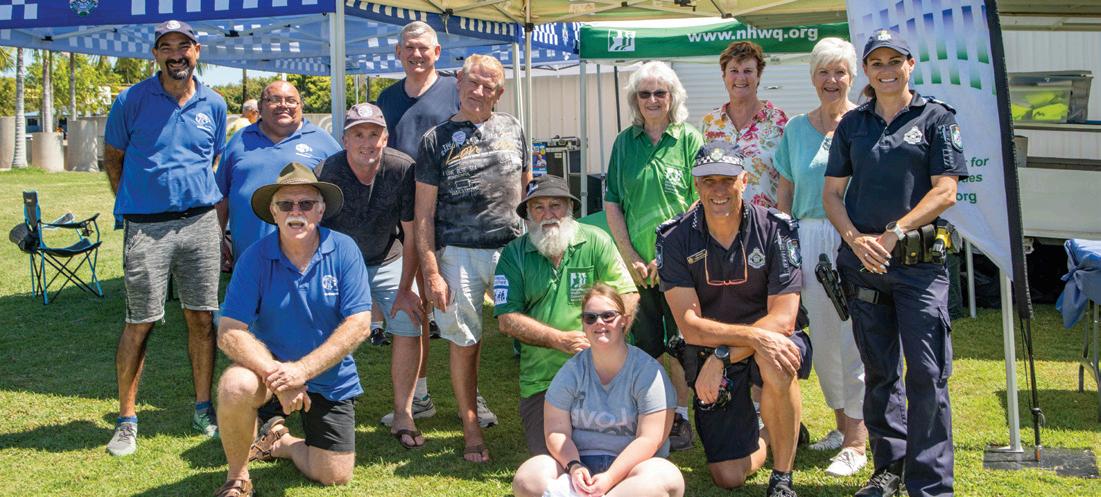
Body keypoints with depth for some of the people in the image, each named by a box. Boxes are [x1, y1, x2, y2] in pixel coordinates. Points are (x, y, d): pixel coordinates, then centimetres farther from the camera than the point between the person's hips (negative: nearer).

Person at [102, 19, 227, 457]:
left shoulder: (214, 105, 8)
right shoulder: (131, 101, -1)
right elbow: (112, 158, 9)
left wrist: (209, 209, 12)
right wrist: (133, 205, 3)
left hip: (200, 222, 3)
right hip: (146, 225, -2)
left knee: (201, 318, 6)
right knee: (140, 322, 0)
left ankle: (203, 409, 19)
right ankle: (126, 419, 12)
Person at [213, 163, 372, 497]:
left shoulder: (344, 250, -13)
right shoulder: (255, 258, -13)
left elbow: (359, 325, -17)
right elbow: (229, 333, -18)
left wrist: (303, 369, -27)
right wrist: (276, 375, -33)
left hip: (330, 378, 1)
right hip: (270, 365, -1)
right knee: (235, 387, -34)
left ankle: (281, 443, 32)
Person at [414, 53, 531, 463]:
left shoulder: (512, 129, 11)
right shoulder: (437, 139, 2)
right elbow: (424, 213, 0)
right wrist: (431, 272, -6)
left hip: (513, 248, 2)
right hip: (459, 255, -2)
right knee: (464, 344, 3)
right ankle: (472, 431, 16)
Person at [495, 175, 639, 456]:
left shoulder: (595, 241, 1)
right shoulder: (513, 255, 3)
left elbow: (628, 296, -3)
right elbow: (507, 320, -4)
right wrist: (560, 340, -14)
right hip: (540, 378, 1)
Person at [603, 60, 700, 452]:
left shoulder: (689, 140, -2)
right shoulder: (625, 143, 7)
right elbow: (612, 204, 7)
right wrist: (631, 257, -1)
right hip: (636, 263, 2)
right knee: (644, 344, 6)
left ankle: (680, 416, 17)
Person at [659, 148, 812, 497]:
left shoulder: (775, 229, -14)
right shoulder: (675, 238, -12)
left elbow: (783, 319, -18)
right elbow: (690, 326, -19)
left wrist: (722, 356, -29)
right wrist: (755, 336, -34)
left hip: (769, 339, -1)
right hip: (708, 350, 1)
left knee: (776, 366, -39)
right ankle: (766, 433, 31)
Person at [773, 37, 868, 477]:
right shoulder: (796, 128, 12)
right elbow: (784, 192, 15)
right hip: (809, 238, 4)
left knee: (853, 336, -5)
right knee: (821, 334, 10)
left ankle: (857, 440, 3)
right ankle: (842, 423, 26)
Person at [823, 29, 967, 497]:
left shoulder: (936, 118, 2)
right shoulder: (852, 123, 12)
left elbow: (944, 192, -5)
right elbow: (831, 193, 10)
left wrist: (893, 234, -13)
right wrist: (856, 239, -6)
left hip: (919, 261, -3)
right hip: (862, 261, 4)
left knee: (926, 373, -6)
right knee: (879, 371, 12)